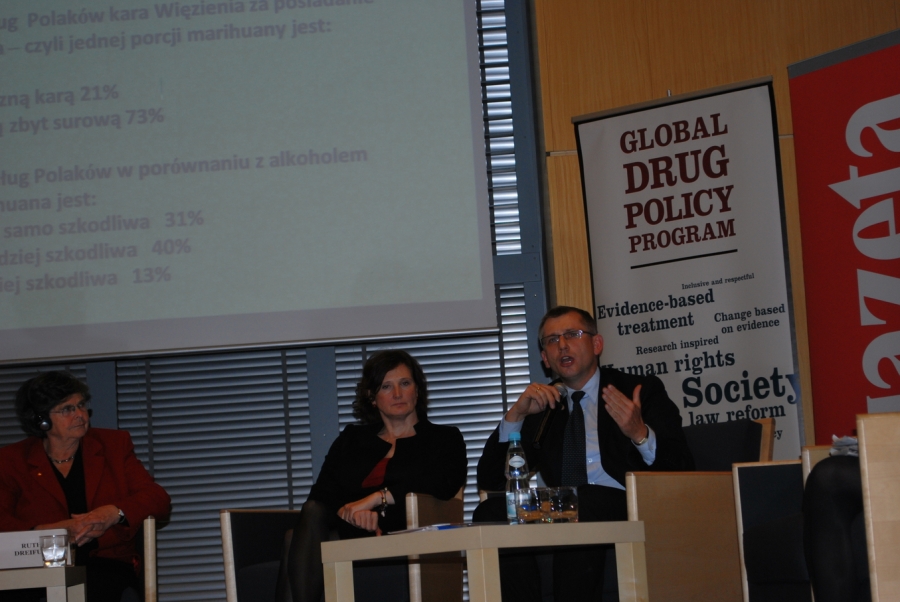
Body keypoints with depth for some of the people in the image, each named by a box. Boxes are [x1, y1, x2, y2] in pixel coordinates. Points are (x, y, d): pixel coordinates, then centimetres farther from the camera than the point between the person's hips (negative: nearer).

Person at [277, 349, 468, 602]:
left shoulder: (444, 439, 20)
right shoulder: (351, 439, 29)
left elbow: (443, 485, -3)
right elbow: (321, 494, 13)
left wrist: (378, 498, -12)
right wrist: (349, 511, -11)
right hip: (345, 535, 3)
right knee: (312, 513, -34)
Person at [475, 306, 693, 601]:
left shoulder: (643, 391, 13)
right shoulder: (540, 404, 22)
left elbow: (683, 472, 2)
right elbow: (489, 481, 14)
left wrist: (640, 433, -18)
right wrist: (515, 415, 1)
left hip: (625, 508, -3)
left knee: (582, 502, -36)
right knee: (491, 512, -24)